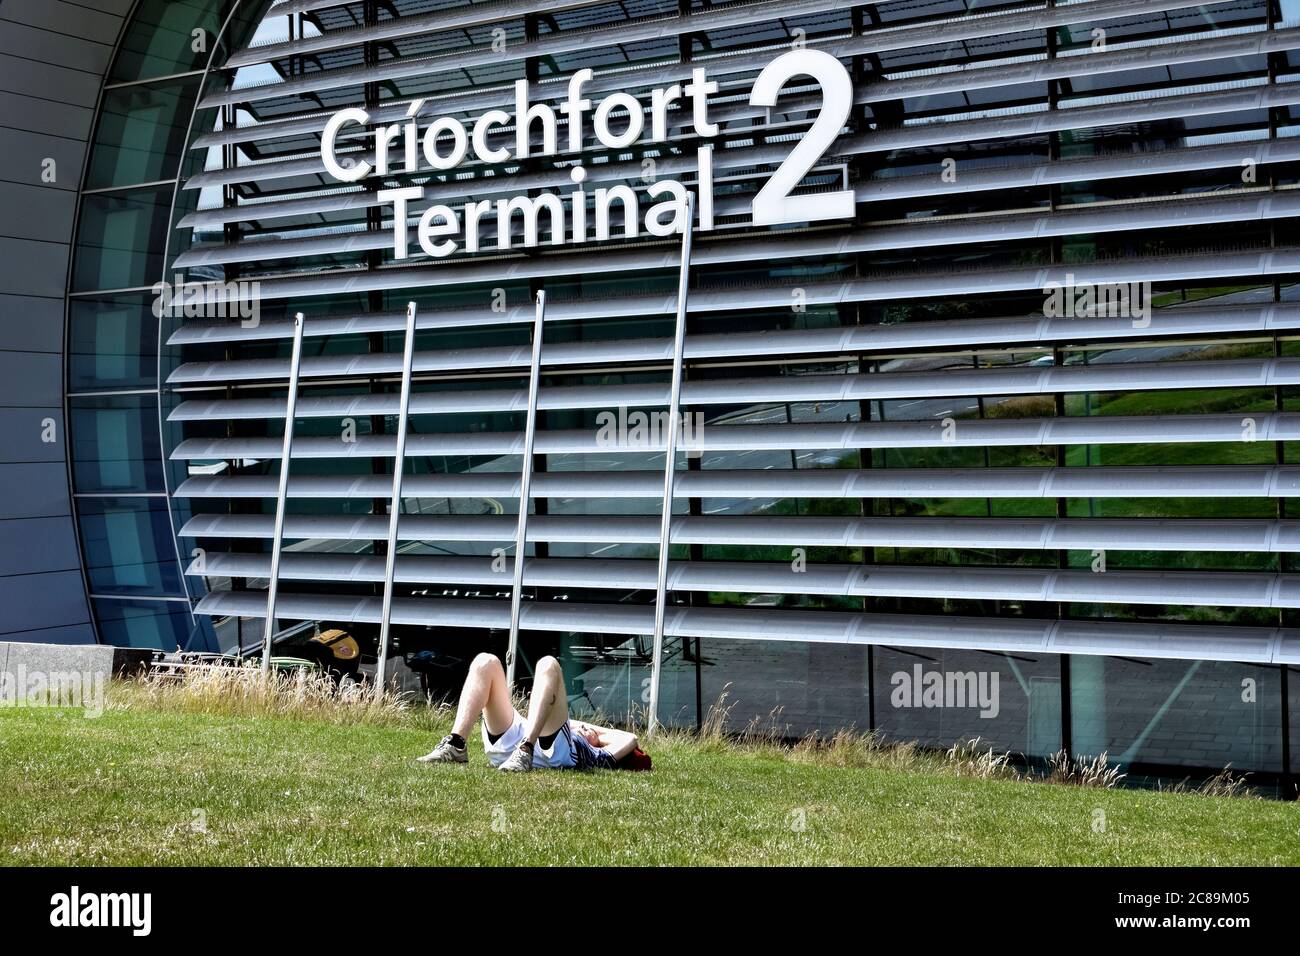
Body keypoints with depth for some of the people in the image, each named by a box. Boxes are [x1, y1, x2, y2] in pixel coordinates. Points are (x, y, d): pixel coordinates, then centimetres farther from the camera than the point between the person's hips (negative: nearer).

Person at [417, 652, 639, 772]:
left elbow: (629, 739, 24)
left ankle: (525, 752, -41)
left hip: (552, 752, -5)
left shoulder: (597, 756, 37)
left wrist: (597, 731, 35)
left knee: (548, 665, -19)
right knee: (486, 663, -4)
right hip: (506, 745, 5)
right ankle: (455, 746, -28)